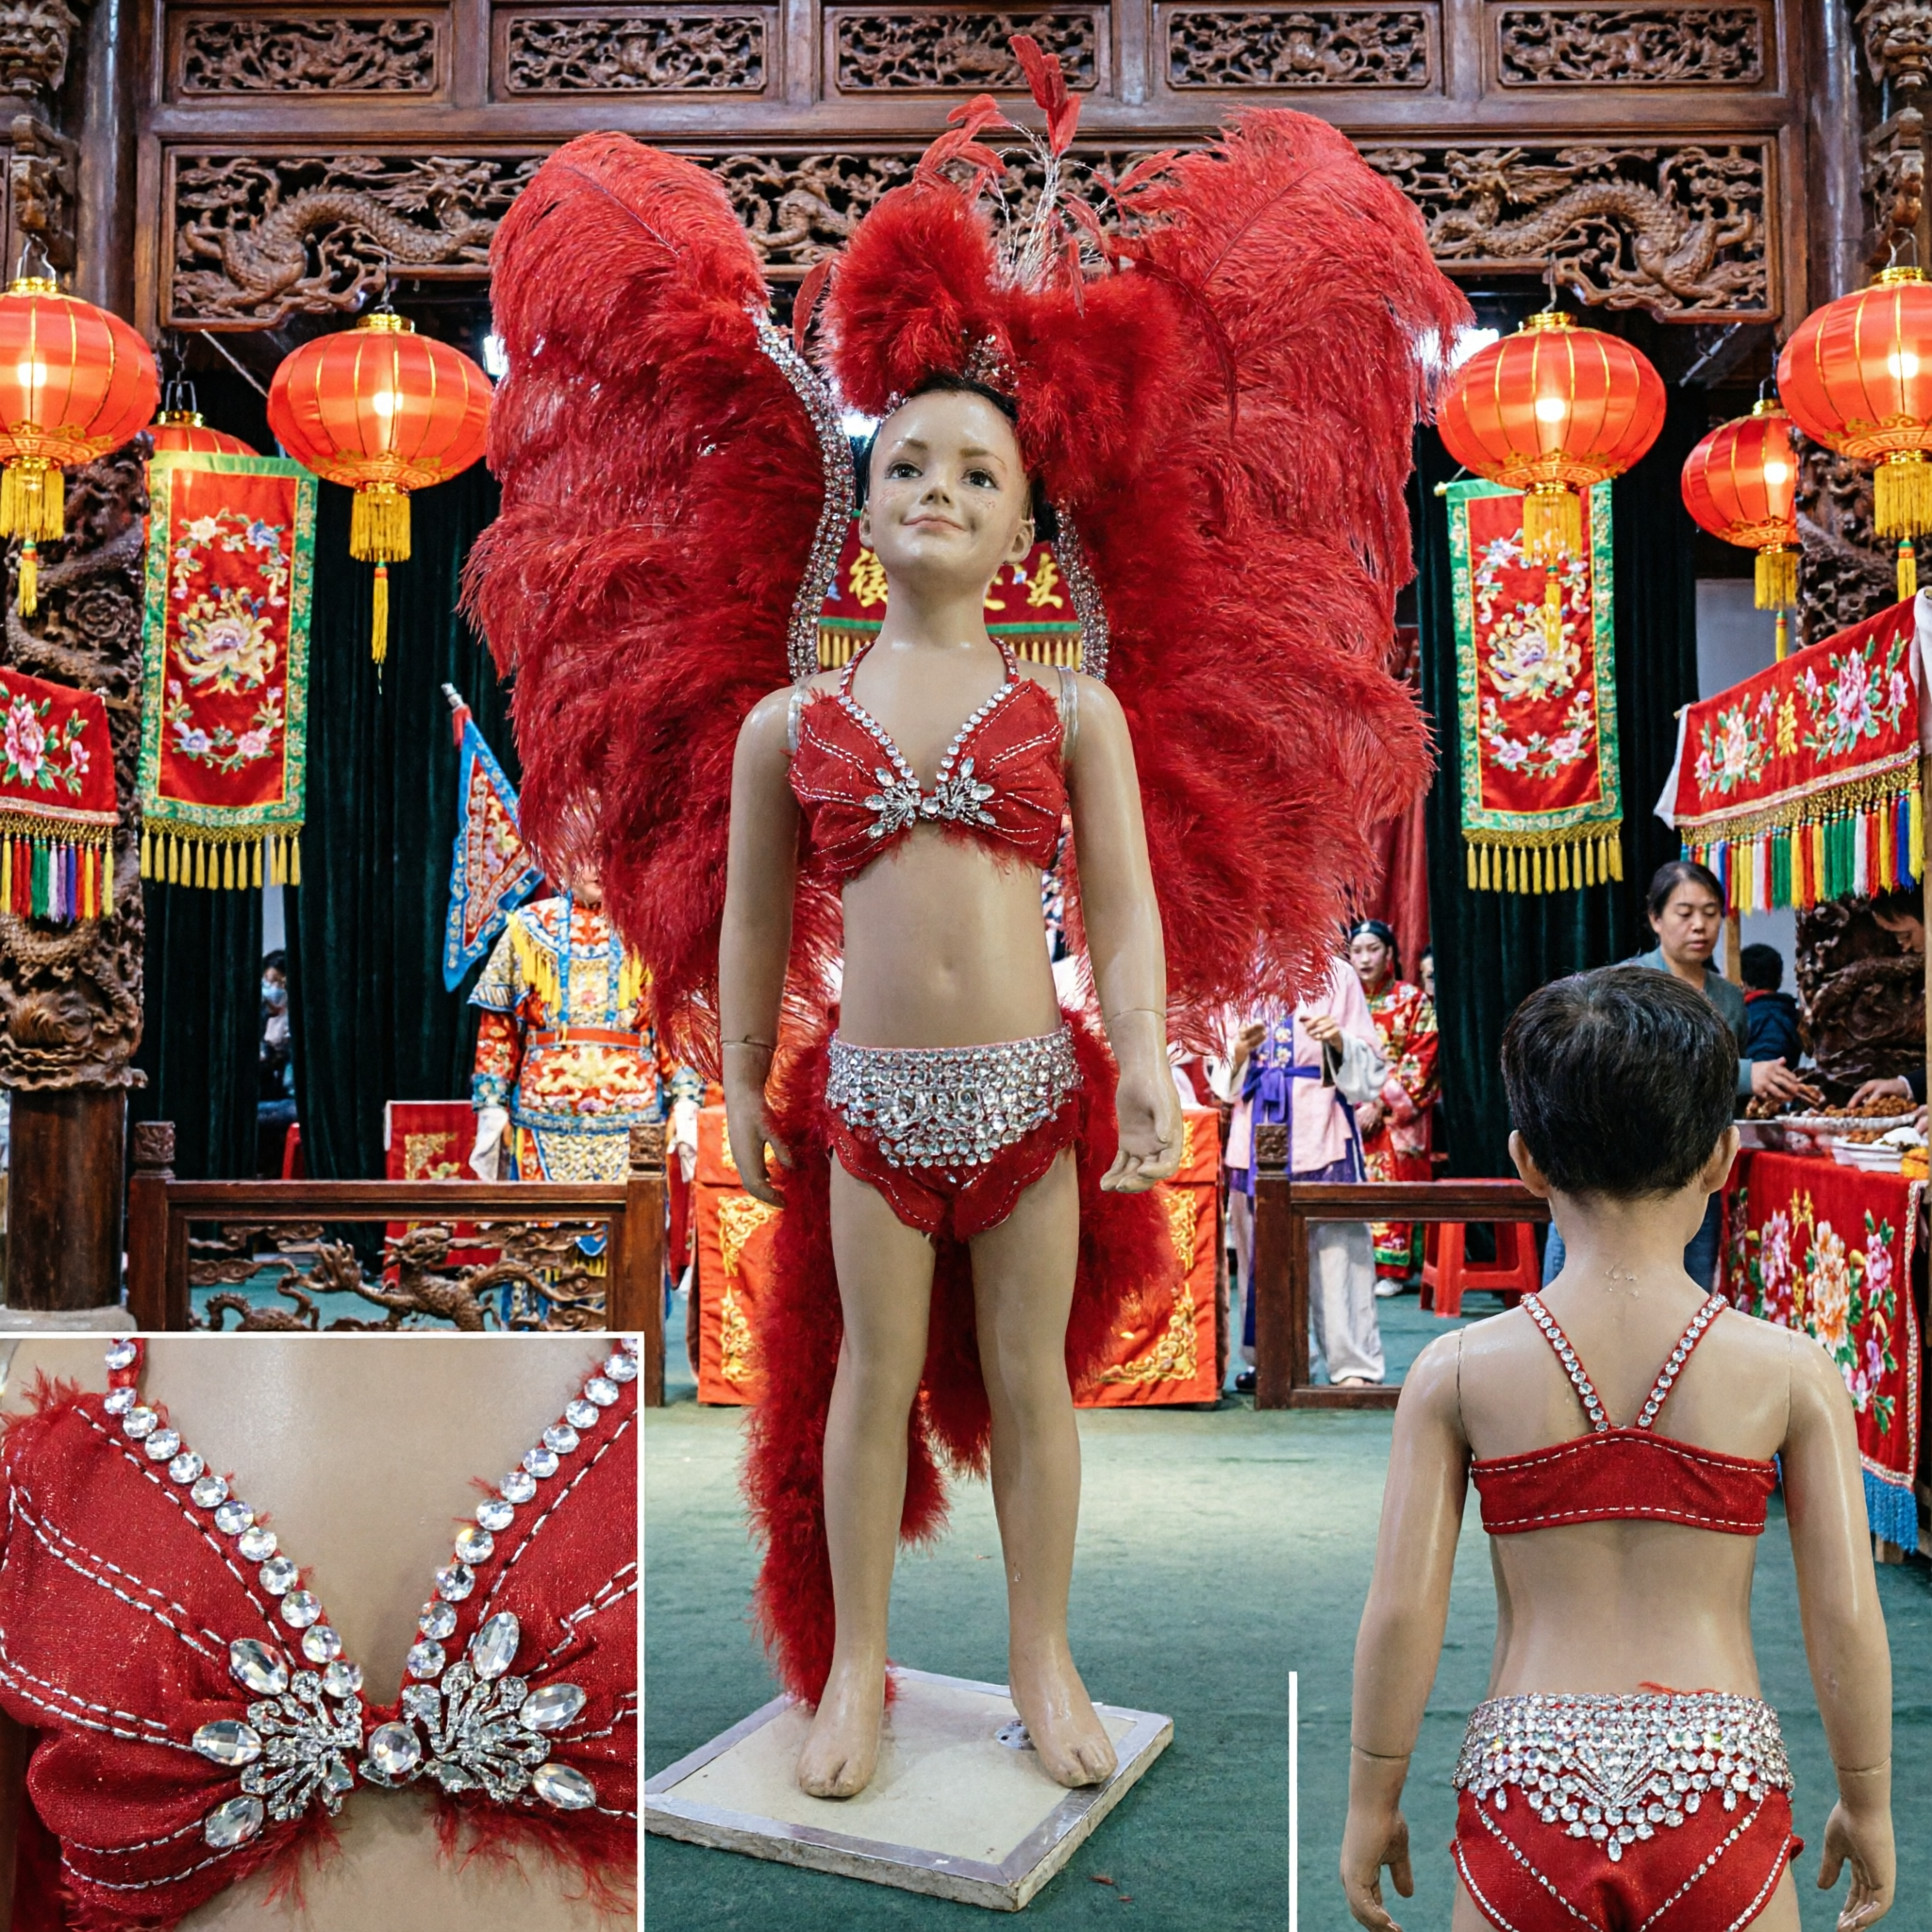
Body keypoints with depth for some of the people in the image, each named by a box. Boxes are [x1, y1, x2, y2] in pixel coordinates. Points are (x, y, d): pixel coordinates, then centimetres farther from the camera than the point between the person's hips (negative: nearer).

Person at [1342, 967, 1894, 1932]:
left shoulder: (1457, 1372, -7)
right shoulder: (1793, 1372, -5)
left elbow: (1401, 1610, -7)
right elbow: (1847, 1617, -3)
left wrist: (1371, 1800, 6)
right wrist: (1866, 1803, 13)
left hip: (1529, 1790, 0)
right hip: (1719, 1784, 1)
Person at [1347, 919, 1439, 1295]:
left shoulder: (1413, 1000, 2)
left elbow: (1420, 1060, -5)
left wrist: (1381, 1104, -12)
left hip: (1397, 1115, -3)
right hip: (1349, 1110, 3)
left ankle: (1392, 1269, 0)